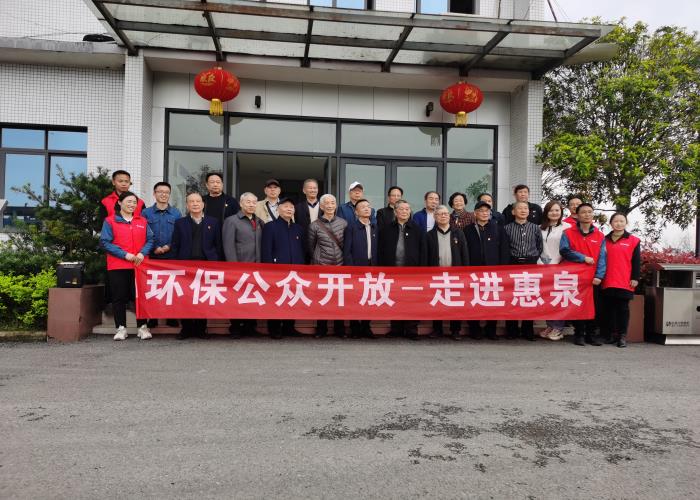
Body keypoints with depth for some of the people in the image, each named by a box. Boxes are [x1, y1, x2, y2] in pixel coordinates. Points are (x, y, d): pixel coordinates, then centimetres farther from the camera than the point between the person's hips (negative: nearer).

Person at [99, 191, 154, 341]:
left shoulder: (143, 221, 13)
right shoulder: (110, 221, 3)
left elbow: (150, 240, 9)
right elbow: (105, 242, -4)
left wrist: (142, 253, -10)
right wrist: (125, 254, -12)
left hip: (139, 265, 2)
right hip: (117, 266, -2)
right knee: (119, 298, 3)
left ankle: (142, 327, 9)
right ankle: (121, 328, 10)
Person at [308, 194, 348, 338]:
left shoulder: (343, 223, 4)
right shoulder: (314, 225, -1)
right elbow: (310, 246, 8)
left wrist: (344, 259, 9)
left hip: (340, 265, 2)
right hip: (321, 266, -1)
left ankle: (340, 328, 17)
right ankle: (321, 329, 16)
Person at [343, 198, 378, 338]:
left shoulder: (375, 227, 12)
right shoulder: (351, 227, 0)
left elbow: (378, 248, 9)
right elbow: (347, 250, -5)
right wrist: (350, 269, -11)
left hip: (372, 268, 4)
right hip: (356, 268, -3)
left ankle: (366, 327, 17)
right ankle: (354, 328, 12)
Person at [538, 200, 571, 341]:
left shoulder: (567, 227, -4)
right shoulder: (541, 228, 13)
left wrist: (555, 263, -10)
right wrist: (541, 263, 2)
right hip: (544, 267, 5)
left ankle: (558, 328, 5)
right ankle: (550, 325, 16)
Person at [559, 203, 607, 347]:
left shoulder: (600, 236, 8)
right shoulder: (568, 233, 2)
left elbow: (602, 258, 1)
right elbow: (564, 251, -10)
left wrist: (599, 276, -10)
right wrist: (583, 257, -14)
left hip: (593, 278, 2)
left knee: (593, 306, 5)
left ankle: (591, 334, 16)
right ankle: (579, 334, 12)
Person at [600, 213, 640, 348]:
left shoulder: (633, 240, 3)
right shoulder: (605, 240, 10)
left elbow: (636, 261, 1)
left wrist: (635, 278, -4)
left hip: (625, 283, -3)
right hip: (607, 282, 3)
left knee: (623, 308, 1)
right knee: (608, 308, 7)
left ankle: (622, 335, 7)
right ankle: (611, 334, 17)